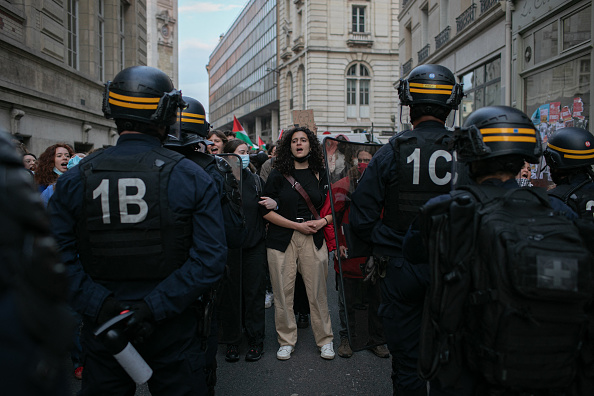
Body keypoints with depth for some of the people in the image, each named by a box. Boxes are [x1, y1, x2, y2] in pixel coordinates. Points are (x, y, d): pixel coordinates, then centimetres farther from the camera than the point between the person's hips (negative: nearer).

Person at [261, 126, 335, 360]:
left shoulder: (320, 175, 9)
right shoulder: (278, 174, 3)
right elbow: (267, 211, -3)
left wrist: (323, 221, -8)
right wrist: (298, 225, -10)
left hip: (314, 239, 1)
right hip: (282, 239, -1)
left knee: (318, 292, 3)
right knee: (283, 292, 4)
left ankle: (325, 340, 20)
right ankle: (286, 341, 20)